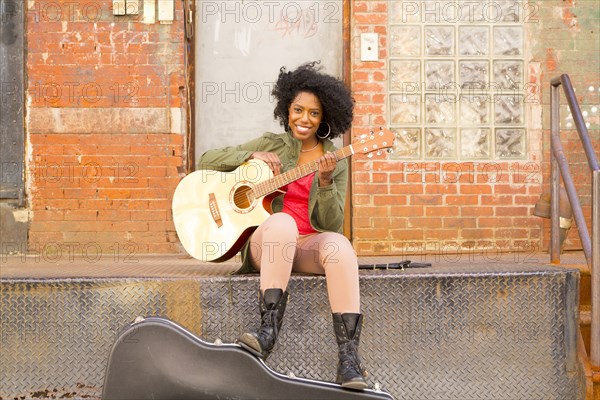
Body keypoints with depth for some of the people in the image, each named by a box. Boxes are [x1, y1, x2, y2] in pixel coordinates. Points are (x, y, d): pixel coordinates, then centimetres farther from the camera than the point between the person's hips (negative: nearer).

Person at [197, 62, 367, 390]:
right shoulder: (271, 145, 9)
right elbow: (206, 160, 7)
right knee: (282, 222, -37)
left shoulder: (335, 162, 9)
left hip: (310, 245, 1)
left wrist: (325, 181, -16)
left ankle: (349, 356, -39)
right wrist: (253, 155, -7)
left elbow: (331, 224, 1)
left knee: (340, 246, -35)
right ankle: (268, 328, -42)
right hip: (266, 242, -1)